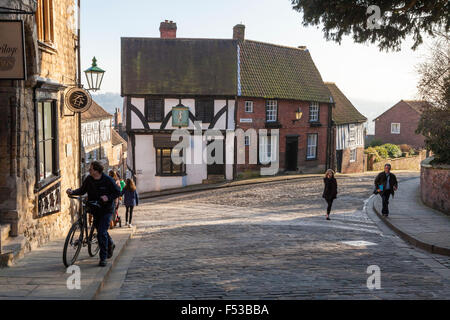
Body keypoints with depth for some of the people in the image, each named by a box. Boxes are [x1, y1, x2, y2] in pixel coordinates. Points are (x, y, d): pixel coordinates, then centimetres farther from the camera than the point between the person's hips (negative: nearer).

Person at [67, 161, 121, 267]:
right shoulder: (88, 179, -3)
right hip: (95, 209, 6)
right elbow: (82, 190, 6)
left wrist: (108, 197, -24)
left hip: (106, 209, -5)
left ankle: (103, 258, -4)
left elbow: (118, 192, -9)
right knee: (100, 230, 19)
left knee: (101, 233, -13)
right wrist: (72, 192, -11)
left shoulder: (108, 180, -15)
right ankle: (110, 245, 48)